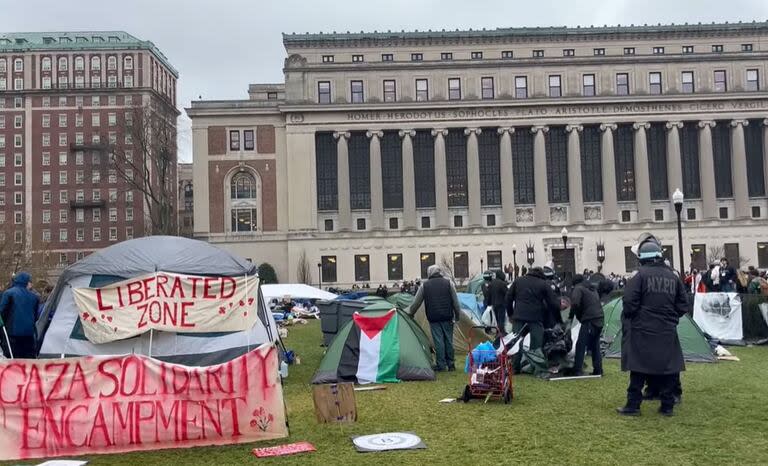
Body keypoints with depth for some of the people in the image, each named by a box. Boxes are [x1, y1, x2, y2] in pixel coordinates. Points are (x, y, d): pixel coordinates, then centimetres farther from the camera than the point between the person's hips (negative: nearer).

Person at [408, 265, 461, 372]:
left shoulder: (424, 285, 2)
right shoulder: (448, 283, 3)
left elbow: (416, 302, 8)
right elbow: (455, 302, 4)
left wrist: (410, 314, 21)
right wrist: (457, 316, 10)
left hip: (433, 318, -1)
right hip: (447, 317, 1)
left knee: (438, 341, 1)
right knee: (448, 340, 9)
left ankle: (441, 365, 4)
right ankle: (450, 364, 15)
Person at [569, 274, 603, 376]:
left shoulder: (578, 288, 0)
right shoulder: (592, 289, 25)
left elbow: (575, 303, -15)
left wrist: (571, 316, 0)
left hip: (589, 321, -8)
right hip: (599, 321, 8)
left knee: (581, 345, -6)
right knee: (595, 346, 17)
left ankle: (577, 370, -10)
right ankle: (598, 370, 17)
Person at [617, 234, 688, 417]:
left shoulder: (641, 275, -9)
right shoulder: (673, 277, 5)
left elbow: (629, 302, -13)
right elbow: (683, 305, 9)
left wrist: (629, 317, 6)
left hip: (643, 331, -4)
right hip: (667, 332, 4)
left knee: (639, 368, 2)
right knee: (667, 367, 11)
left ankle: (633, 405, 4)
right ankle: (667, 406, 15)